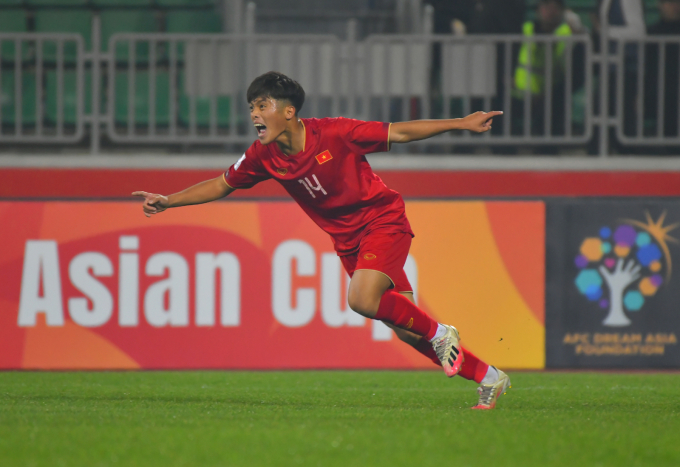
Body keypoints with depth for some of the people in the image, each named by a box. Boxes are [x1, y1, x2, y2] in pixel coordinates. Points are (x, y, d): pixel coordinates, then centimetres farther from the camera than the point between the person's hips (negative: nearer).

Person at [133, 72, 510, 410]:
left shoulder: (334, 134, -20)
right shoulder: (263, 157, -7)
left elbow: (398, 132, -12)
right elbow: (221, 185, 9)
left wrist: (462, 124, -14)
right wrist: (167, 201, 0)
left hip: (383, 221, -5)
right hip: (347, 240, 5)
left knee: (362, 299, -30)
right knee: (405, 330, 1)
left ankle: (439, 334, -6)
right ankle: (487, 377, 16)